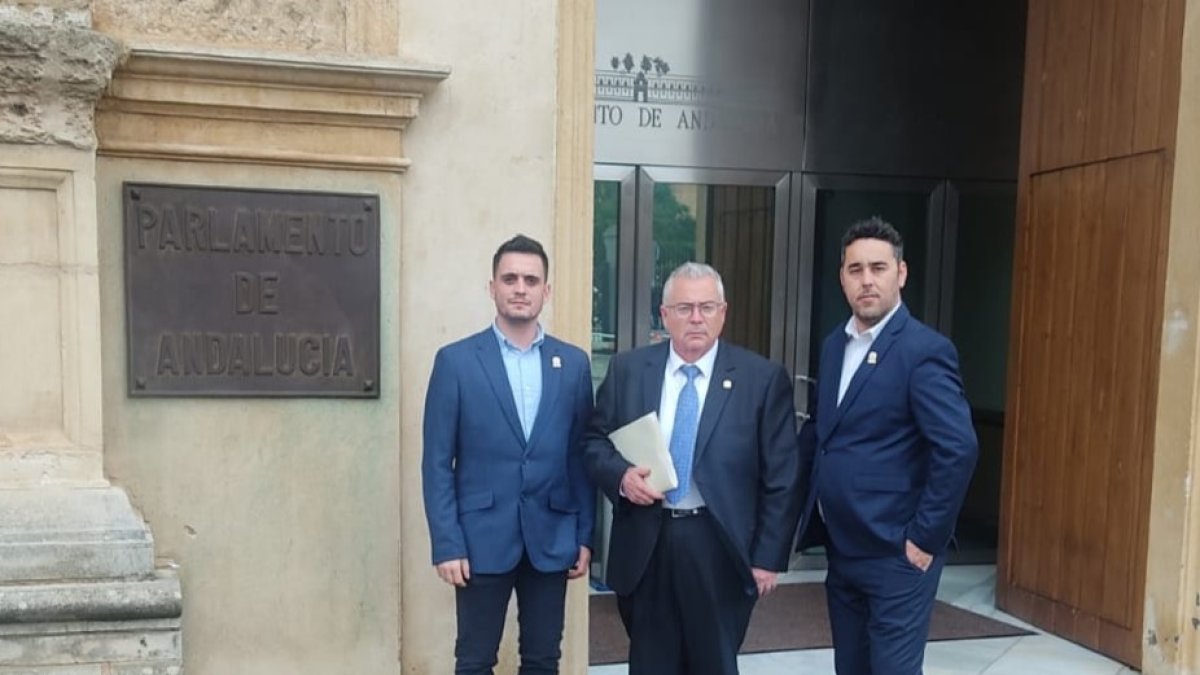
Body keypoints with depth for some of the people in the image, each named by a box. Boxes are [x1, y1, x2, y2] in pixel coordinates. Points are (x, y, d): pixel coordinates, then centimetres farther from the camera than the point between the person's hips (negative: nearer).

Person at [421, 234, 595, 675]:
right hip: (482, 538, -2)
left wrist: (585, 536, 4)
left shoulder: (573, 363, 5)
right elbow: (437, 463, -4)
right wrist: (446, 543, -9)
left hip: (552, 538, 2)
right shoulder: (456, 361, -3)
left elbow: (582, 456, 7)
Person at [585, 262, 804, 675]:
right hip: (643, 545, 2)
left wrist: (769, 557, -5)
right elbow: (595, 442, 9)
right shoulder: (627, 369, 4)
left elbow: (781, 478, -2)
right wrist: (621, 475, -12)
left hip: (719, 547, -2)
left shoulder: (763, 378, -3)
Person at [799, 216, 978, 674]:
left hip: (895, 555, -7)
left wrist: (925, 537, -18)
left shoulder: (924, 350, -15)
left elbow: (959, 448, -23)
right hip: (841, 550, 8)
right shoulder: (834, 345, 9)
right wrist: (807, 506, 8)